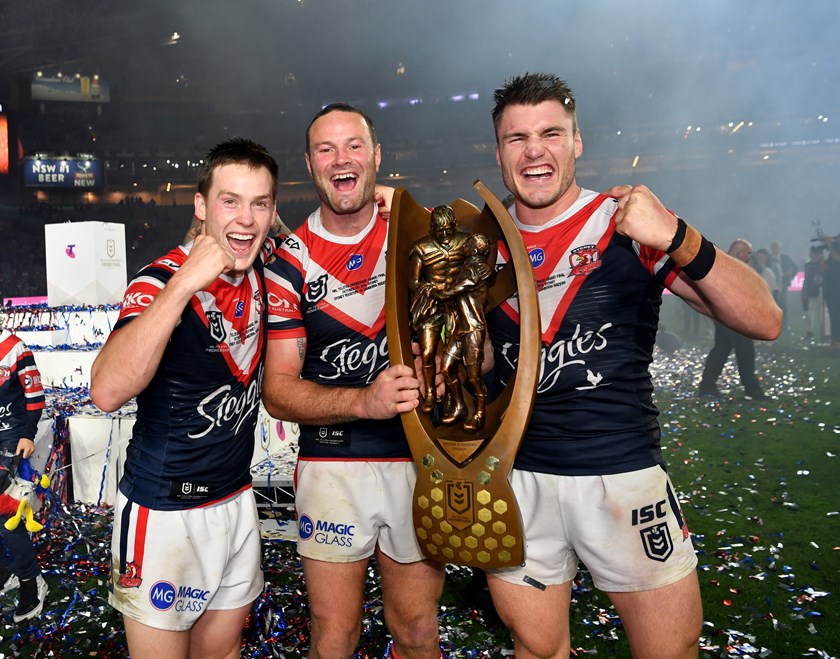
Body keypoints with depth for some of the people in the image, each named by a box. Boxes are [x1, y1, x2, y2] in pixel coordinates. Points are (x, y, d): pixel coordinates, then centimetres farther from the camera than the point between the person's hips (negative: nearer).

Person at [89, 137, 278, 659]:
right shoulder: (163, 281, -19)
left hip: (236, 499, 6)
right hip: (165, 511, -5)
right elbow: (108, 391, -35)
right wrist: (182, 285, -38)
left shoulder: (263, 266, -2)